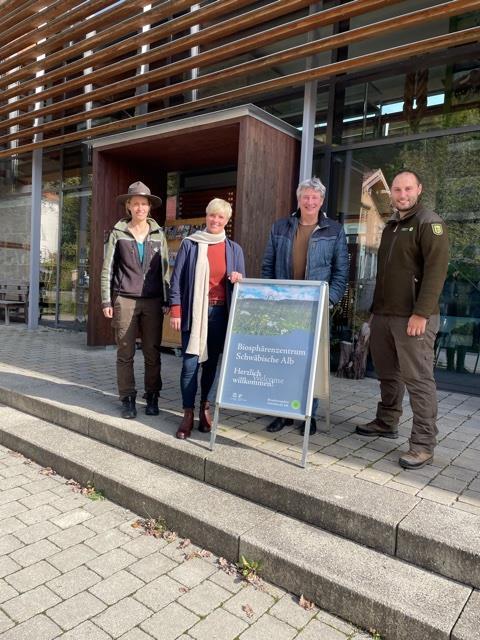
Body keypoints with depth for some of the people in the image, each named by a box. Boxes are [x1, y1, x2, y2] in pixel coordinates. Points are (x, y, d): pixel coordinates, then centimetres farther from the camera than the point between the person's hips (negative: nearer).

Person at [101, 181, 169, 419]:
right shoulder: (118, 233, 4)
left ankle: (152, 398, 16)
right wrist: (106, 301, -2)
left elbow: (164, 269, 10)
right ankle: (128, 399, 13)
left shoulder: (158, 234, 9)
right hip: (124, 300, -1)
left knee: (152, 352, 3)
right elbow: (107, 269, 4)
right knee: (125, 353, 2)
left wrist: (167, 300, 4)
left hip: (153, 301, 1)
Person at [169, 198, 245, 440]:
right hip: (193, 311, -2)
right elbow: (176, 279, 2)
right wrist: (175, 311, -6)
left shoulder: (234, 249, 11)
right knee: (190, 363, -5)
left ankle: (205, 408, 22)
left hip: (220, 313, 2)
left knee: (212, 362, 8)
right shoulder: (190, 244, 4)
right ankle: (188, 413, 5)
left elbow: (241, 284, 15)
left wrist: (238, 279, -9)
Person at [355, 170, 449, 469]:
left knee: (418, 380, -5)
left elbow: (436, 271, -14)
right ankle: (387, 422, 30)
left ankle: (423, 444, 2)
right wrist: (376, 310, 18)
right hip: (384, 315, 8)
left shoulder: (429, 223, -4)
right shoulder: (391, 226, 20)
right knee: (388, 374, 15)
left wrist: (421, 313, -21)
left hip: (413, 317, -7)